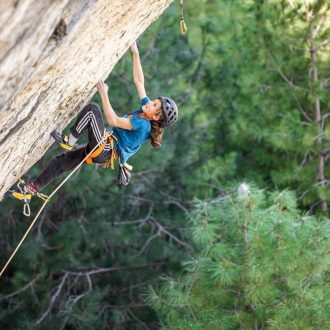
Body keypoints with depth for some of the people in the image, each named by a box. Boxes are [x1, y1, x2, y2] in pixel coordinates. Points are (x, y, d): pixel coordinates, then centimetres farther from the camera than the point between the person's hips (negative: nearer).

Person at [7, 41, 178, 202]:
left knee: (92, 108, -20)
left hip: (104, 151, -9)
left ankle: (69, 142, -11)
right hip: (103, 151, 9)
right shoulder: (145, 108, 5)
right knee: (59, 162, 11)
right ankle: (31, 190, 20)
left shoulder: (143, 125, -19)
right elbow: (138, 80, 10)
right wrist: (135, 53, 9)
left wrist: (104, 95, -20)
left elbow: (113, 120, -24)